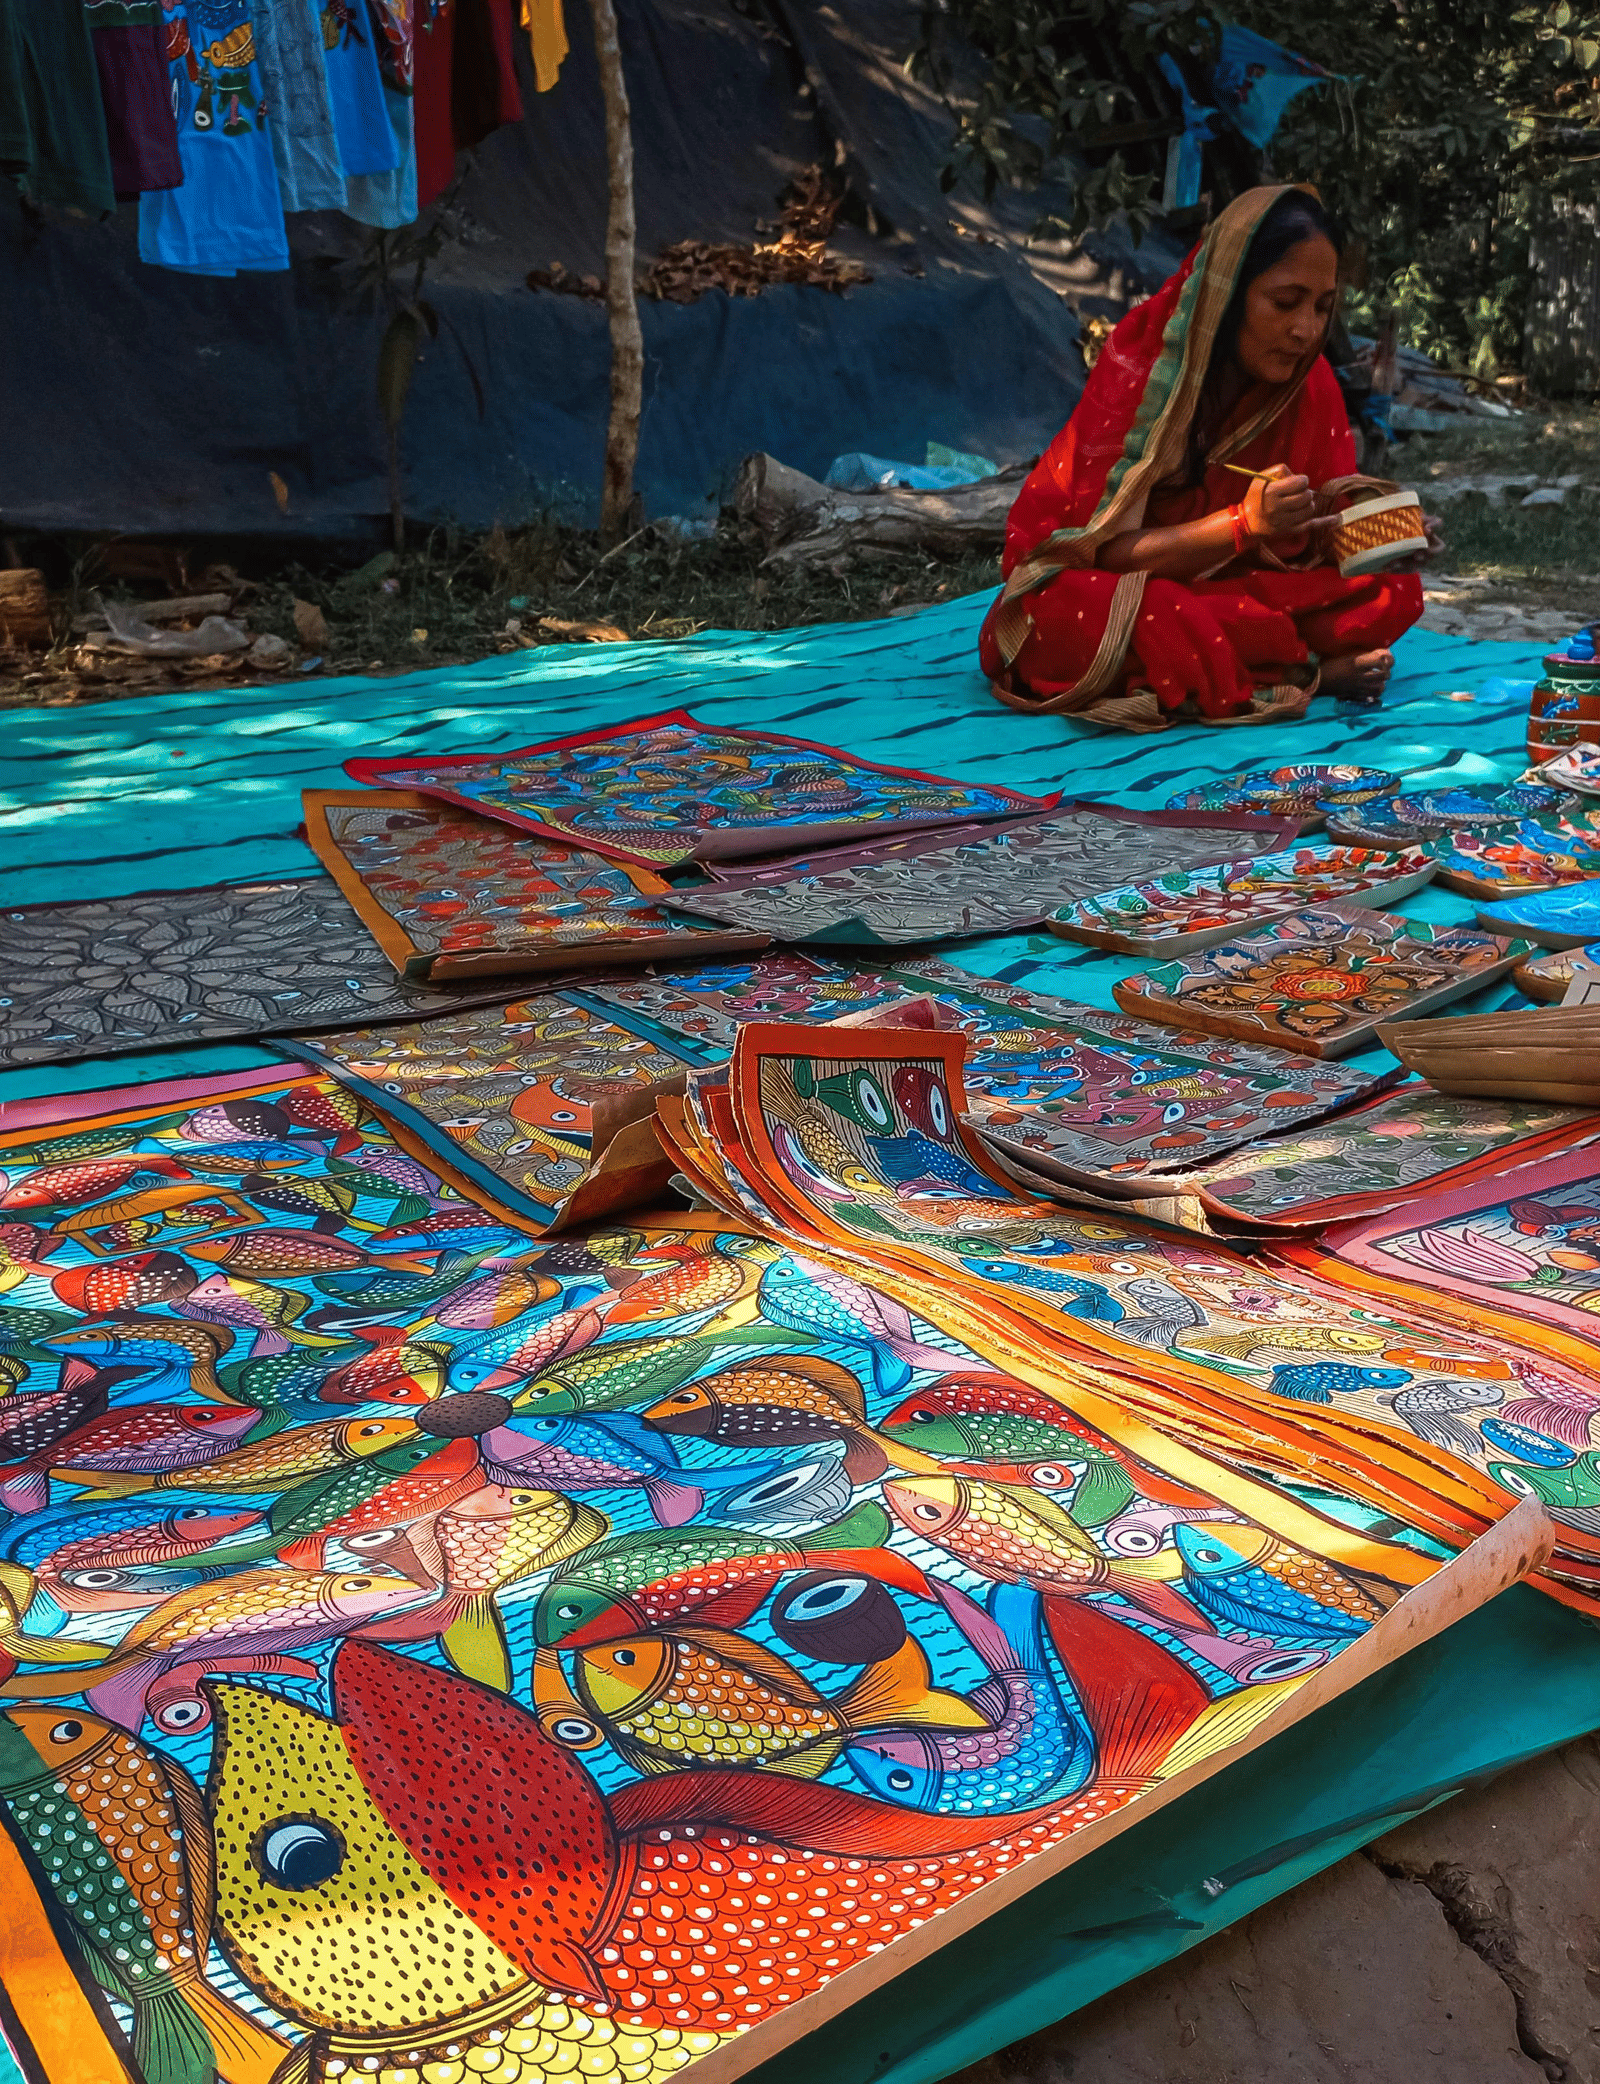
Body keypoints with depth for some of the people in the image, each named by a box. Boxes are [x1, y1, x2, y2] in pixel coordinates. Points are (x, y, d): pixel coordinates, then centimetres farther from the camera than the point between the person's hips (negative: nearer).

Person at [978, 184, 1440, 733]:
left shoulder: (1309, 384, -3)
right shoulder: (1137, 366, -18)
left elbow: (1313, 538, 1)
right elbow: (1107, 549, -22)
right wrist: (1244, 523, -35)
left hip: (1219, 593, 4)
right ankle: (1310, 670, -24)